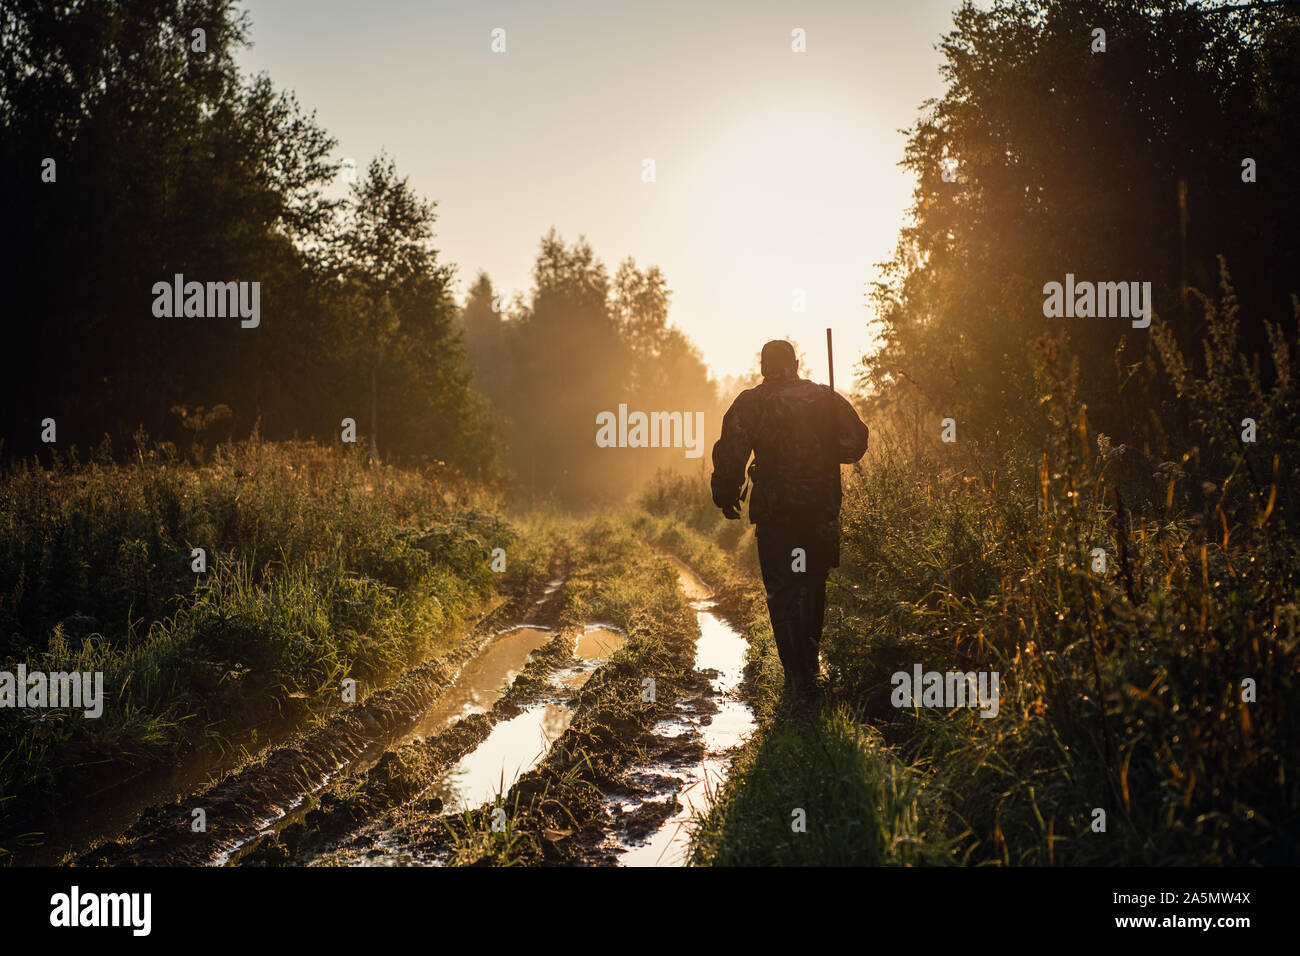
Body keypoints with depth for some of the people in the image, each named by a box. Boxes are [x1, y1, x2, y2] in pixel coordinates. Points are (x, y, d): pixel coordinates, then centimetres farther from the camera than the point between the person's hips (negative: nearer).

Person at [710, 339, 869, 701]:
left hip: (774, 512, -3)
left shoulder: (749, 403, -3)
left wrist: (726, 496, 3)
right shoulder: (826, 398, 5)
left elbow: (730, 455, -10)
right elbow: (855, 443, 2)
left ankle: (799, 676, -3)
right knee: (813, 586, 19)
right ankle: (810, 663, 29)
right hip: (821, 509, 3)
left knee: (783, 593, 3)